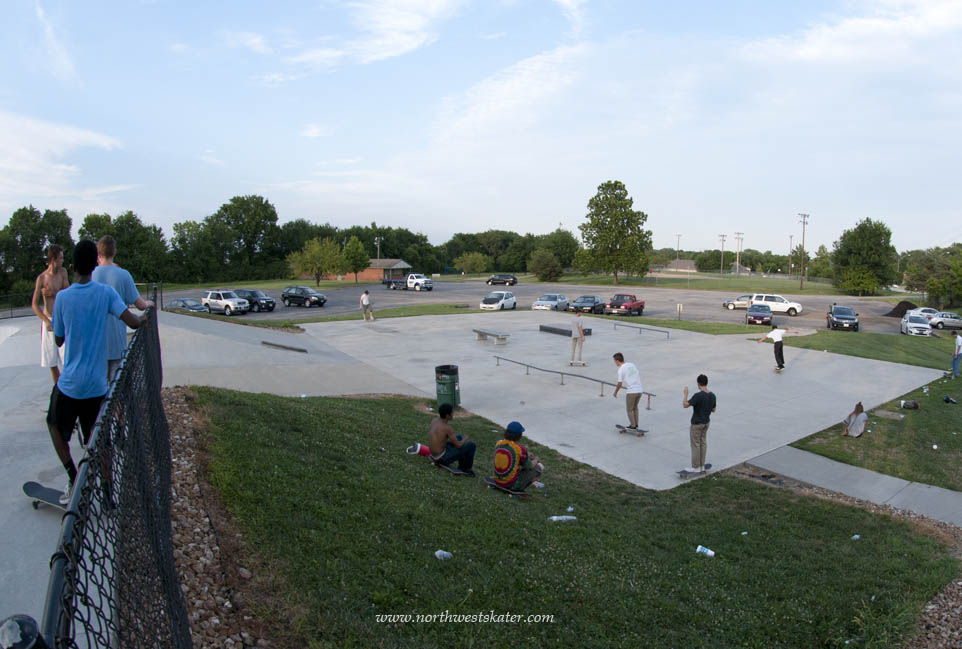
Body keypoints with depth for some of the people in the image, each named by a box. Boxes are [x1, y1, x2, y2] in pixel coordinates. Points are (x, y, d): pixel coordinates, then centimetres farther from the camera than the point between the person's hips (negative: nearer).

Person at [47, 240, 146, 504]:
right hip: (97, 385, 1)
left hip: (69, 384, -1)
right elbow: (133, 322, -14)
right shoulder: (105, 292, -6)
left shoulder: (62, 297, -7)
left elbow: (59, 340, 3)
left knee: (55, 425, 21)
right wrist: (144, 318, 7)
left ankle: (73, 479, 9)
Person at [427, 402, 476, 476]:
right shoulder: (448, 427, -24)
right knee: (471, 444, -3)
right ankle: (466, 469, 17)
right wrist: (465, 439, 7)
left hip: (434, 455, 8)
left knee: (459, 437, 25)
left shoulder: (434, 420, -1)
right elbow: (458, 445, -16)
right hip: (442, 458, -8)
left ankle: (461, 467, 29)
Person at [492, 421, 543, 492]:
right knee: (540, 467, 8)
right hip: (512, 484, -7)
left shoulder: (498, 444, -4)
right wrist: (536, 460, 17)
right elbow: (529, 467, -5)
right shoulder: (520, 449, -21)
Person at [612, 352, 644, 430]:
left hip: (631, 392, -7)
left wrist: (615, 392, 5)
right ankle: (636, 424, 31)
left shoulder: (621, 370, -10)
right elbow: (639, 375, 17)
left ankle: (633, 426, 18)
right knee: (635, 407, 26)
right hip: (640, 390, 7)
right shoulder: (632, 364, 9)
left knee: (629, 409, 13)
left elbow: (619, 384, -11)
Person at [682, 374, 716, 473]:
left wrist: (686, 393, -11)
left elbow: (685, 405, -22)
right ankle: (702, 465, 20)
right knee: (703, 443, 14)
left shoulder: (698, 395, -24)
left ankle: (695, 467, 8)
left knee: (695, 445, 2)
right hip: (706, 423, 7)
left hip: (696, 424, -7)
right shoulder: (712, 396, -1)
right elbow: (713, 410, 11)